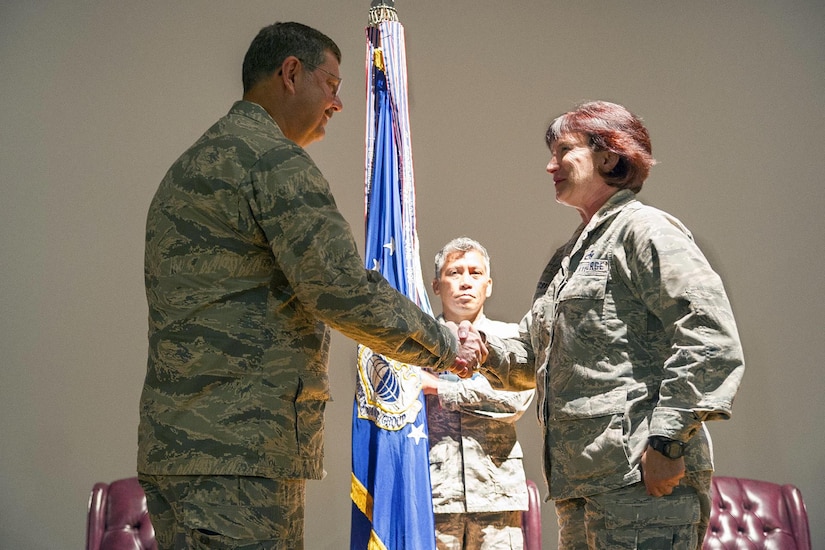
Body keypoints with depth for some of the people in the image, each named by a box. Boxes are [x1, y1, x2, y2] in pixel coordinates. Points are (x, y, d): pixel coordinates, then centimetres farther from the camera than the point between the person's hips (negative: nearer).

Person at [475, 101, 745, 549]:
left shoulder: (644, 229, -2)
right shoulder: (569, 258, 25)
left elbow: (711, 338, -14)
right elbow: (533, 361, 29)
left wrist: (668, 440, -20)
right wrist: (488, 351, 7)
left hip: (644, 478, -9)